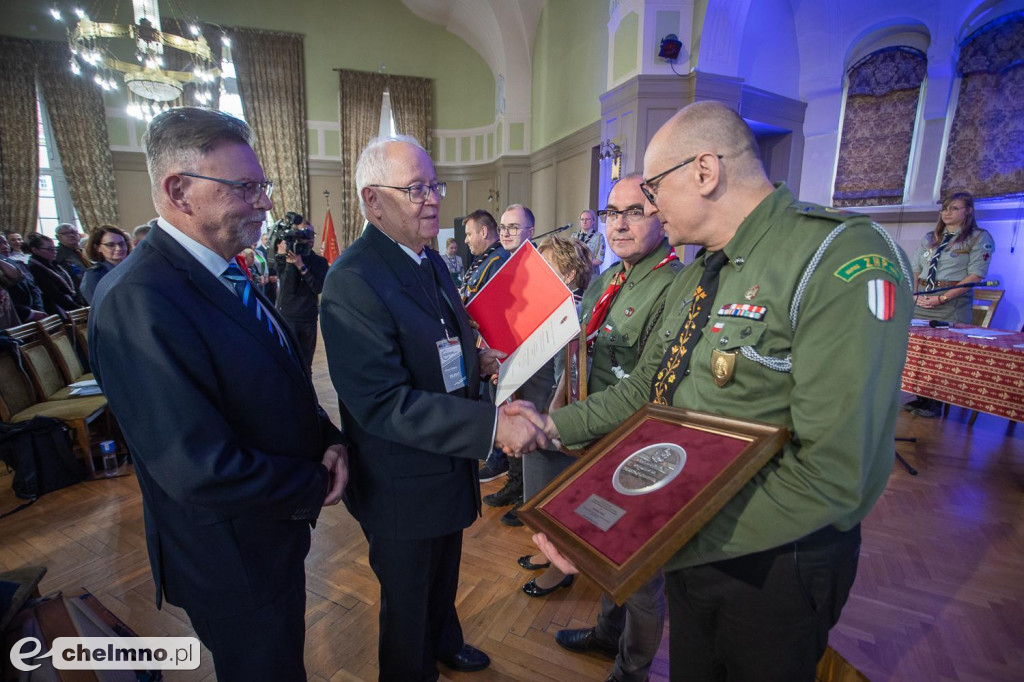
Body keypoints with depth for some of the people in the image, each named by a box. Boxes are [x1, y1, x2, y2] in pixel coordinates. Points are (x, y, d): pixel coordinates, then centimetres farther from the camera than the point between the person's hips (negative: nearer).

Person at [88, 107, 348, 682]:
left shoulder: (229, 276, 1)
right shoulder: (138, 300, -28)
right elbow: (202, 473, -31)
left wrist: (326, 438, -8)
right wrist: (315, 488, -17)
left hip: (277, 536, 8)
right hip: (236, 565, -8)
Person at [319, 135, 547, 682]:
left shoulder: (431, 260, 3)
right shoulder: (353, 281, -27)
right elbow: (383, 403, -32)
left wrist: (475, 364, -4)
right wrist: (492, 425, -35)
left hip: (450, 464, 9)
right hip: (402, 486, -8)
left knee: (444, 574, 33)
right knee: (407, 601, 20)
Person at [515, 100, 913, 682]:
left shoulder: (844, 262, -23)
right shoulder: (695, 277, 5)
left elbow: (830, 476, -30)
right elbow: (646, 389, 8)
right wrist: (553, 425, 0)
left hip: (773, 564, -6)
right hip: (689, 546, 7)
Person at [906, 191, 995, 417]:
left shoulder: (980, 238, 2)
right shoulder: (930, 238, 17)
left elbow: (976, 275, -7)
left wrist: (942, 298, -16)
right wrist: (916, 294, -1)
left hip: (952, 304, -5)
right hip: (921, 302, 5)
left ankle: (935, 403, 3)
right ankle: (920, 397, 12)